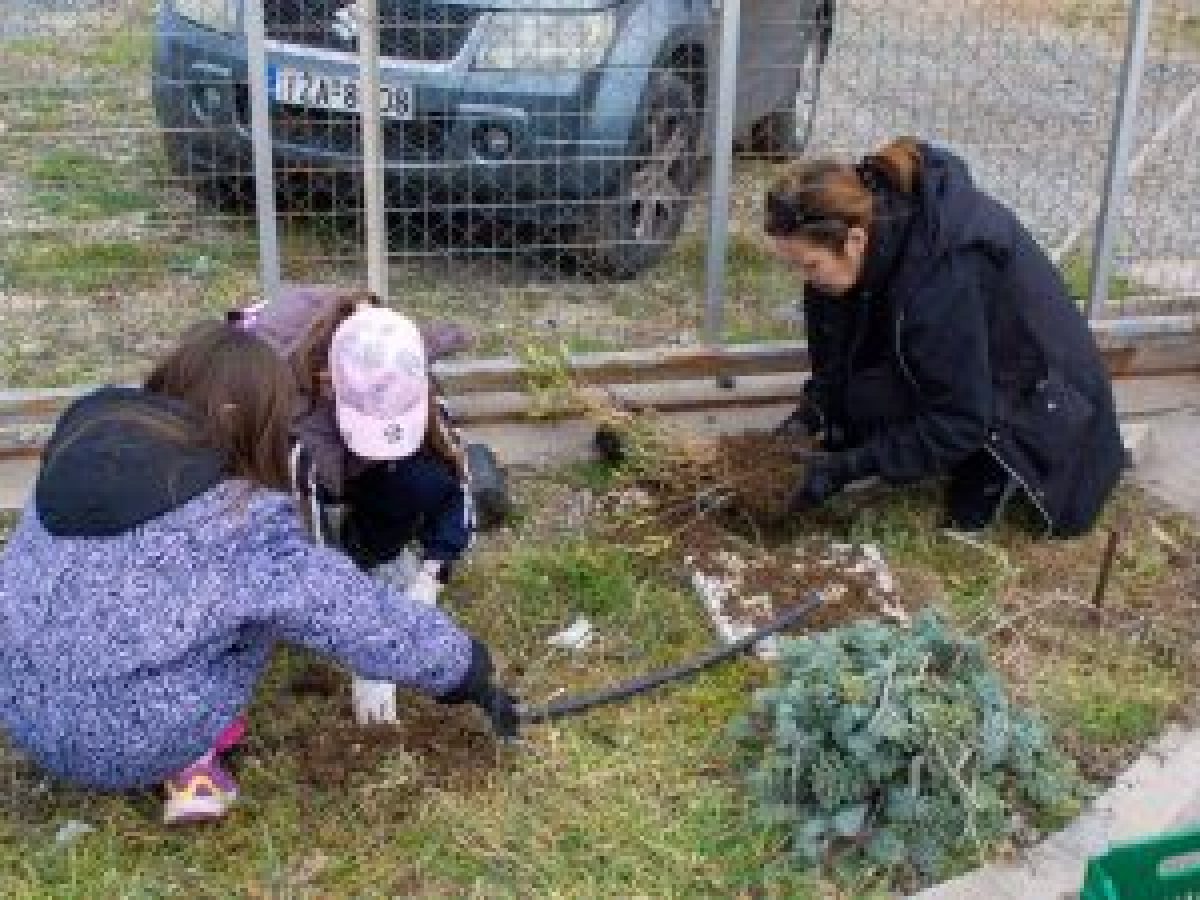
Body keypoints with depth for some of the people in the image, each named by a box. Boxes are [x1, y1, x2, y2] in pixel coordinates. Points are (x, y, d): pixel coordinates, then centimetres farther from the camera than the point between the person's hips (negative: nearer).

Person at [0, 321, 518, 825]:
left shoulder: (83, 436, -2)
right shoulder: (238, 521, -19)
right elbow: (363, 618, -14)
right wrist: (467, 673, 0)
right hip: (119, 745, -6)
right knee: (260, 589, 3)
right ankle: (192, 762, 2)